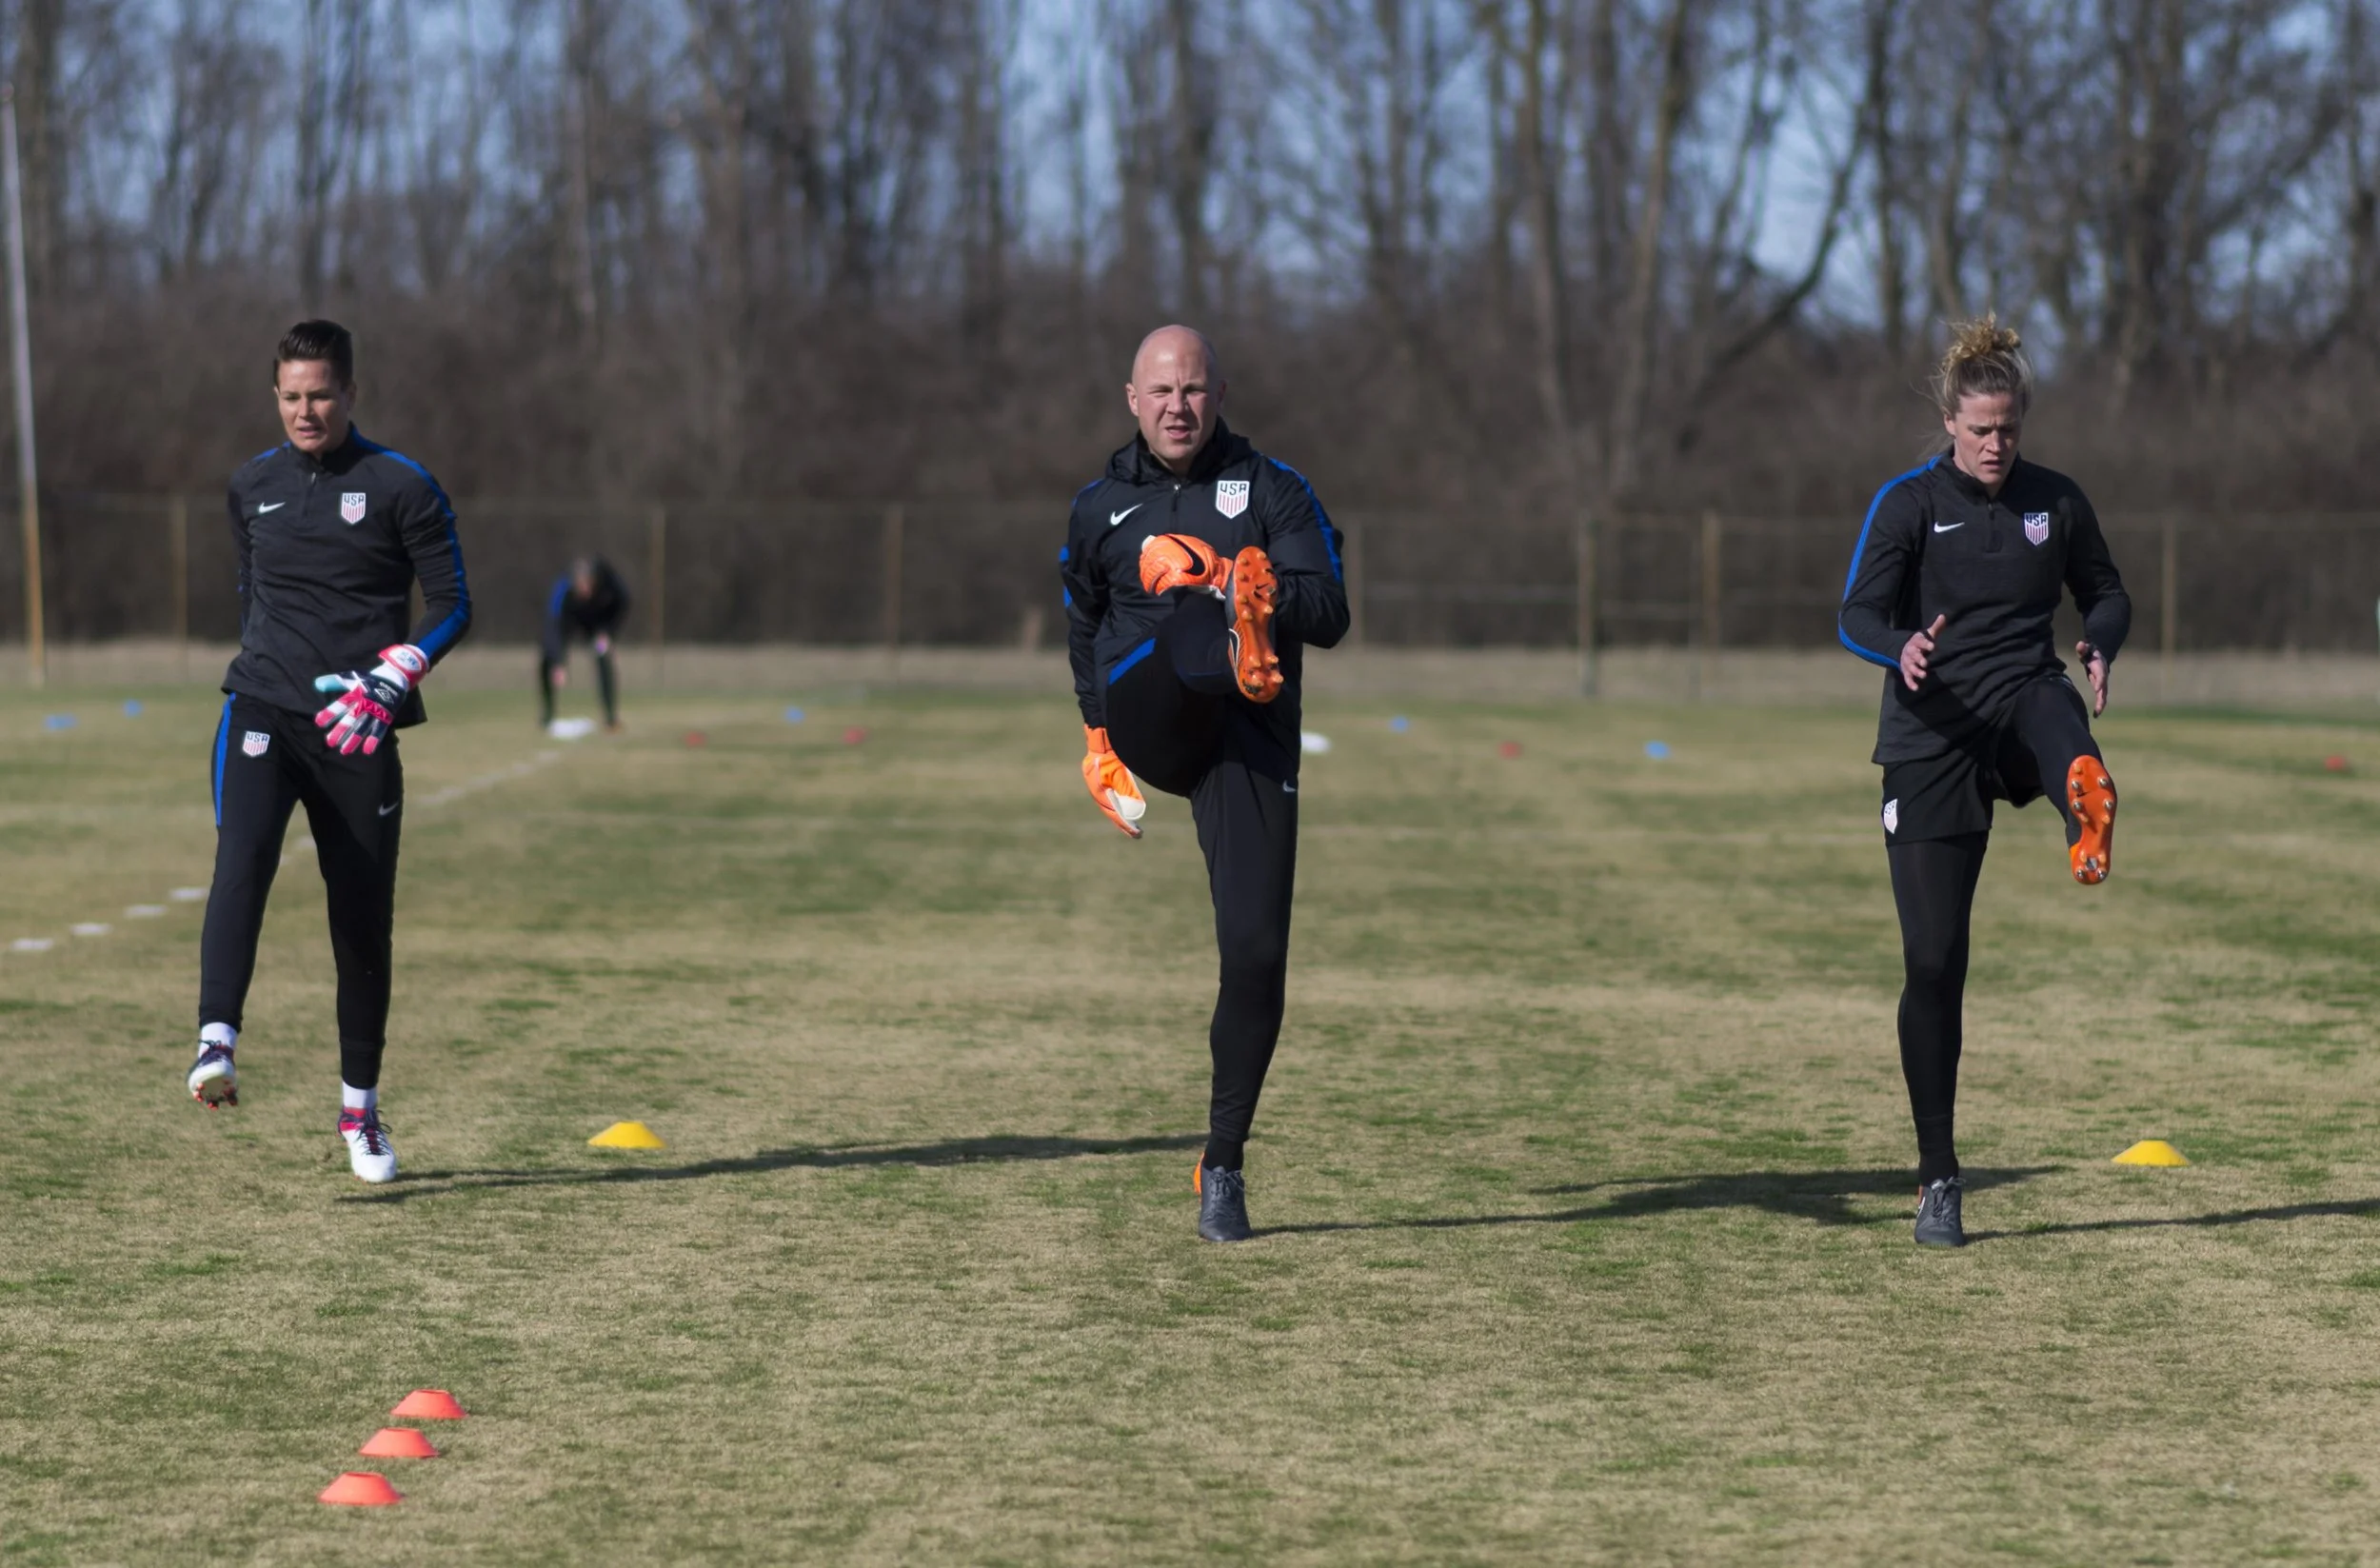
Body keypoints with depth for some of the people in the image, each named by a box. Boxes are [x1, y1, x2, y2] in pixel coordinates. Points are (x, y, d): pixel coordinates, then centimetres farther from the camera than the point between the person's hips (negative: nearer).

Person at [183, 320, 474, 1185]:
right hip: (262, 713, 1)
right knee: (242, 858, -27)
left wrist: (386, 683, -15)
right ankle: (216, 1043, -41)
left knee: (363, 918, 3)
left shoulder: (402, 486, -1)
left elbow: (452, 605, -2)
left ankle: (359, 1109, 20)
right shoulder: (252, 487, 12)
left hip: (357, 730, -1)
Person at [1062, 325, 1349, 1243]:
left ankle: (1224, 1166, 1)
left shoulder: (1271, 489, 9)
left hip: (1250, 741, -1)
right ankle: (1241, 645, -71)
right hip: (1149, 721, 1)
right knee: (1178, 623, -32)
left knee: (1256, 949, -11)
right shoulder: (1101, 508, 17)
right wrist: (1096, 737, 31)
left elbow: (1329, 616, -3)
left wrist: (1271, 590, -22)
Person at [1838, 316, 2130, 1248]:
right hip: (1933, 739, -3)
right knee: (1933, 960, -3)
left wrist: (2099, 643, -7)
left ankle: (2090, 827, -70)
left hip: (2023, 699, 3)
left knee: (2073, 752, -38)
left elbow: (2105, 591, 17)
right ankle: (1937, 1177, 6)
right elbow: (1859, 614, -12)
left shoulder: (2055, 501, 5)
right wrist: (1902, 648, -35)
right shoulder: (1908, 504, -3)